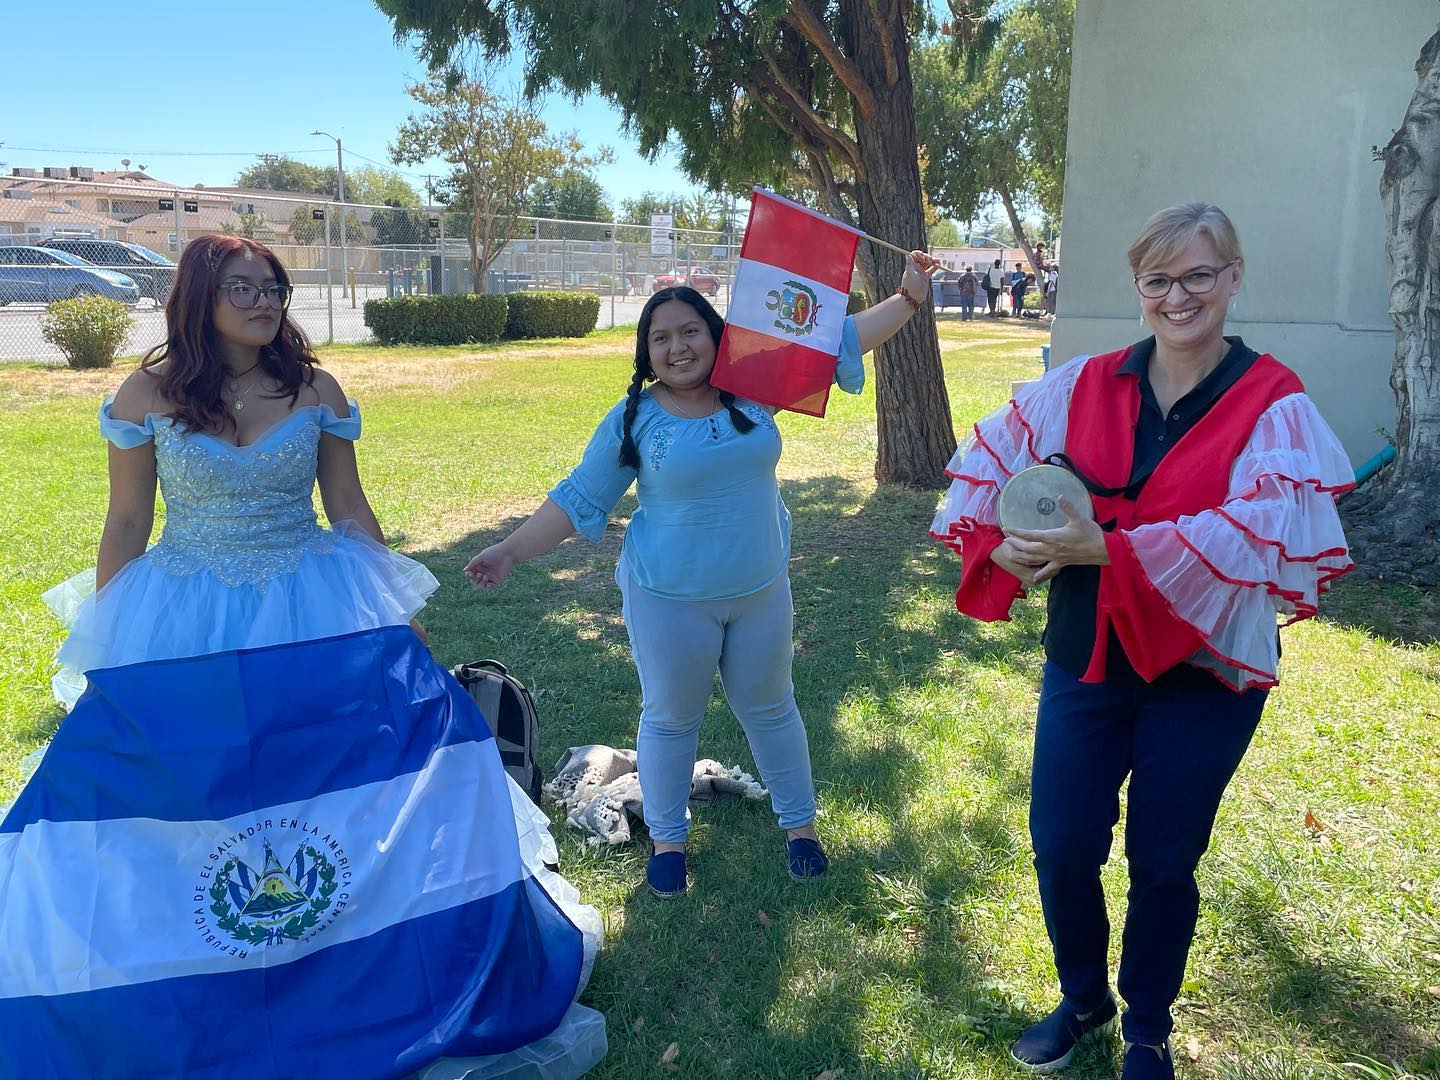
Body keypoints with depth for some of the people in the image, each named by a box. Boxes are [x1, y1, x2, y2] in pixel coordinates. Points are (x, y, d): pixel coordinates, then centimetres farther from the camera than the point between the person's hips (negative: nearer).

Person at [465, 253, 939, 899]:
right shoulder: (633, 420, -8)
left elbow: (838, 339, 2)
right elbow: (579, 499, -3)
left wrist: (908, 297, -2)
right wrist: (512, 551, -9)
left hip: (761, 590, 2)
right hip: (670, 598, -2)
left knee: (769, 708, 17)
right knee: (670, 717, 12)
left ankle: (798, 821, 37)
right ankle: (667, 838, 32)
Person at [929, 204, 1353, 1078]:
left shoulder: (1273, 405, -10)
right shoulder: (1086, 385, 0)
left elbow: (1257, 537, -22)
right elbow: (990, 464, 6)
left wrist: (1106, 549, -30)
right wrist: (999, 547, -12)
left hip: (1203, 673, -2)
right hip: (1084, 660, 3)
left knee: (1164, 864, 12)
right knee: (1062, 850, 8)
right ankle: (1082, 1000, 39)